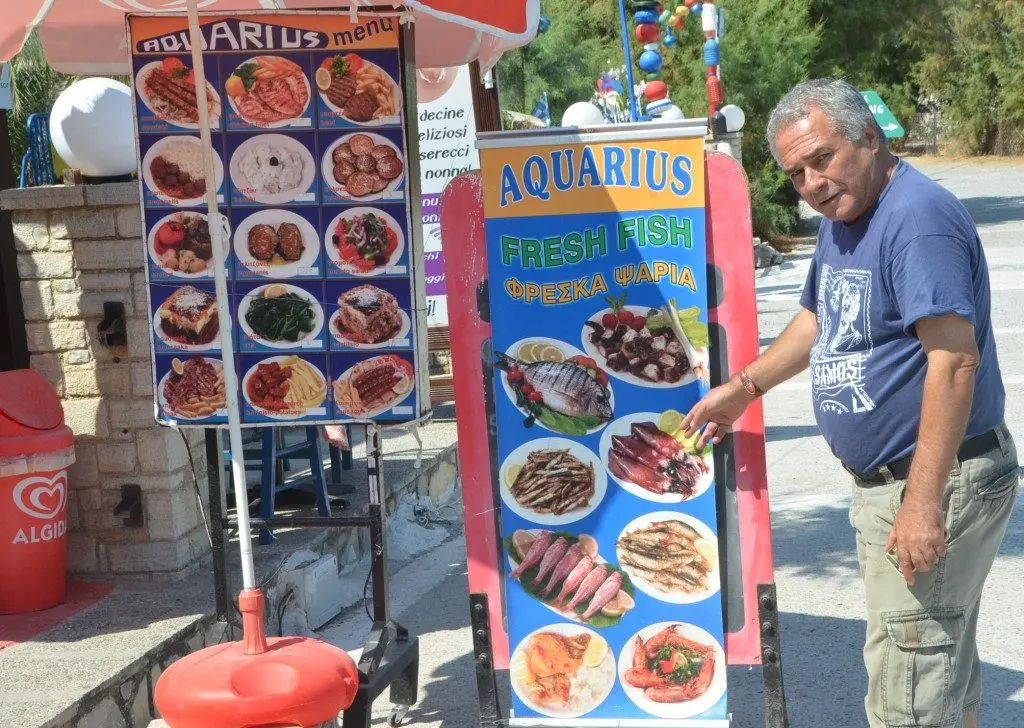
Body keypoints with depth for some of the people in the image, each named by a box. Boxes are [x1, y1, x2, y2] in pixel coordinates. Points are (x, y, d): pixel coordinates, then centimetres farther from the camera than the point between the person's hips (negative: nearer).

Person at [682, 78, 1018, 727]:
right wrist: (743, 387, 27)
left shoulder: (919, 218, -20)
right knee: (945, 662, 20)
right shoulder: (842, 217, 11)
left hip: (938, 484, -10)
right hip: (884, 480, 10)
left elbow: (955, 360, -27)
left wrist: (922, 501, -29)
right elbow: (821, 320, 28)